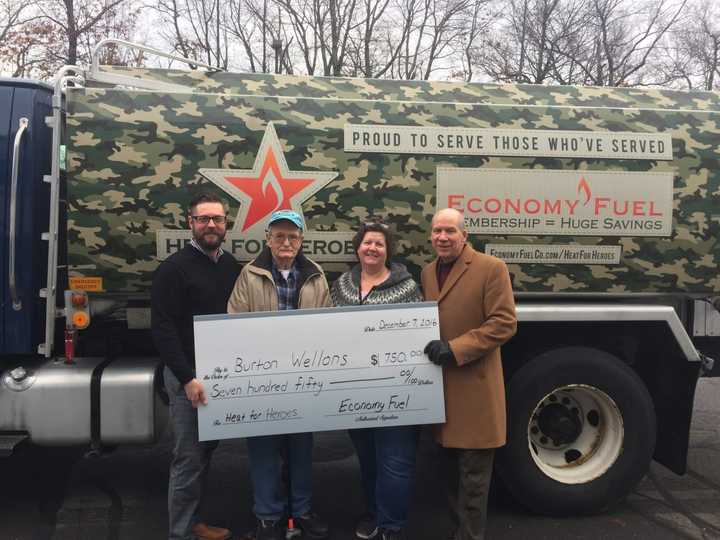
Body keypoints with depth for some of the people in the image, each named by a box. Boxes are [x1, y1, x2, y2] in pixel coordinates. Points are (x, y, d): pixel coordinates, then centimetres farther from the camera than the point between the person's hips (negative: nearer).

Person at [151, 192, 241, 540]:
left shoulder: (232, 267, 10)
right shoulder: (174, 269, -10)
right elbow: (163, 330, -16)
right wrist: (188, 379, -21)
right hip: (188, 377, -6)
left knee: (206, 451, 16)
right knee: (189, 458, -1)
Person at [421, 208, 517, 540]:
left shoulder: (492, 268, -10)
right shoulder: (428, 272, 11)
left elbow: (504, 323, -15)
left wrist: (454, 349, -21)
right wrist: (428, 344, 1)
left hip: (474, 387, -6)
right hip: (441, 385, 7)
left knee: (472, 475, 2)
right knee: (454, 469, 18)